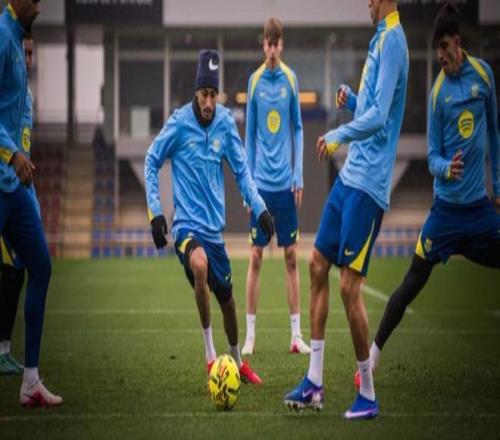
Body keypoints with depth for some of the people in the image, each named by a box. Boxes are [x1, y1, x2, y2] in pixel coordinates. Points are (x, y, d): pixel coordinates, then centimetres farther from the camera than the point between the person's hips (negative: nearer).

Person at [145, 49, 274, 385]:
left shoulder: (226, 123, -1)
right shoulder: (179, 123, -10)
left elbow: (241, 170, 7)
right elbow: (151, 162, 1)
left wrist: (259, 207, -6)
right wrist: (155, 212, -6)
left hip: (214, 225, 4)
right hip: (187, 224, -4)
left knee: (226, 296, 14)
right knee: (199, 265, -34)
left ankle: (237, 361, 39)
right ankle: (210, 352, -23)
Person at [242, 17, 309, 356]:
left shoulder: (291, 80, 1)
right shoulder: (255, 81, 1)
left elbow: (298, 129, 7)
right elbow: (250, 134, 6)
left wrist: (299, 176, 1)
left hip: (286, 182, 0)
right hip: (261, 182, 0)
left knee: (291, 255, 2)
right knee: (256, 256, -1)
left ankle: (296, 334, 7)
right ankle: (250, 334, 5)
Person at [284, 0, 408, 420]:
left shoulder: (393, 41, -14)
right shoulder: (381, 39, 15)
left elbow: (379, 117, -25)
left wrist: (338, 135, -26)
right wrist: (351, 100, 11)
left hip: (368, 185, -10)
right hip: (349, 176, 10)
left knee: (349, 287, -9)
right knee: (318, 265, 10)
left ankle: (368, 396, 2)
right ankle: (314, 383, 16)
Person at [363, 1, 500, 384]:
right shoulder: (439, 90, -7)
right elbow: (433, 156, -4)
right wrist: (446, 168, -27)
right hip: (447, 205, -3)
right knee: (414, 281, -7)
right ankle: (375, 351, 1)